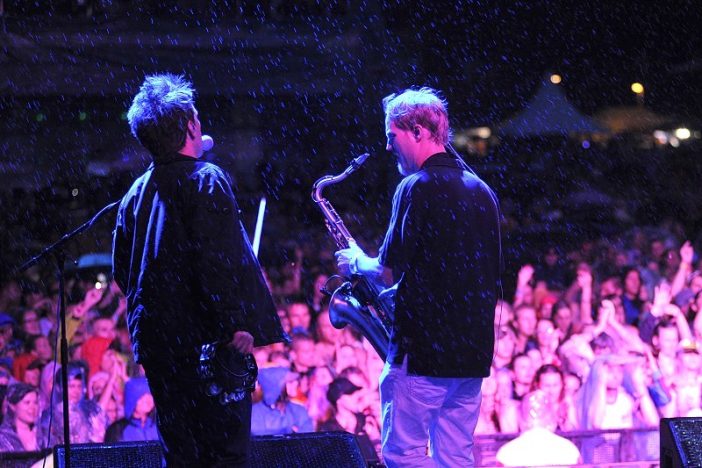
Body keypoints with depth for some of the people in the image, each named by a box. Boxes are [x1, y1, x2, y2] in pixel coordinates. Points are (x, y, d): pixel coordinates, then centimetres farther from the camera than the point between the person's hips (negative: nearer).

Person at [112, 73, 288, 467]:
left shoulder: (136, 193, 12)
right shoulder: (205, 180, -10)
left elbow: (121, 270, 17)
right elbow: (218, 259, -19)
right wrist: (237, 322, -18)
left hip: (154, 342, 7)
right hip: (205, 341, -7)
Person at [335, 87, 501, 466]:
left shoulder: (418, 187, -11)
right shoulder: (481, 191, 13)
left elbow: (388, 272, -14)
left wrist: (356, 262, 8)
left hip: (422, 351, -8)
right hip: (473, 351, 8)